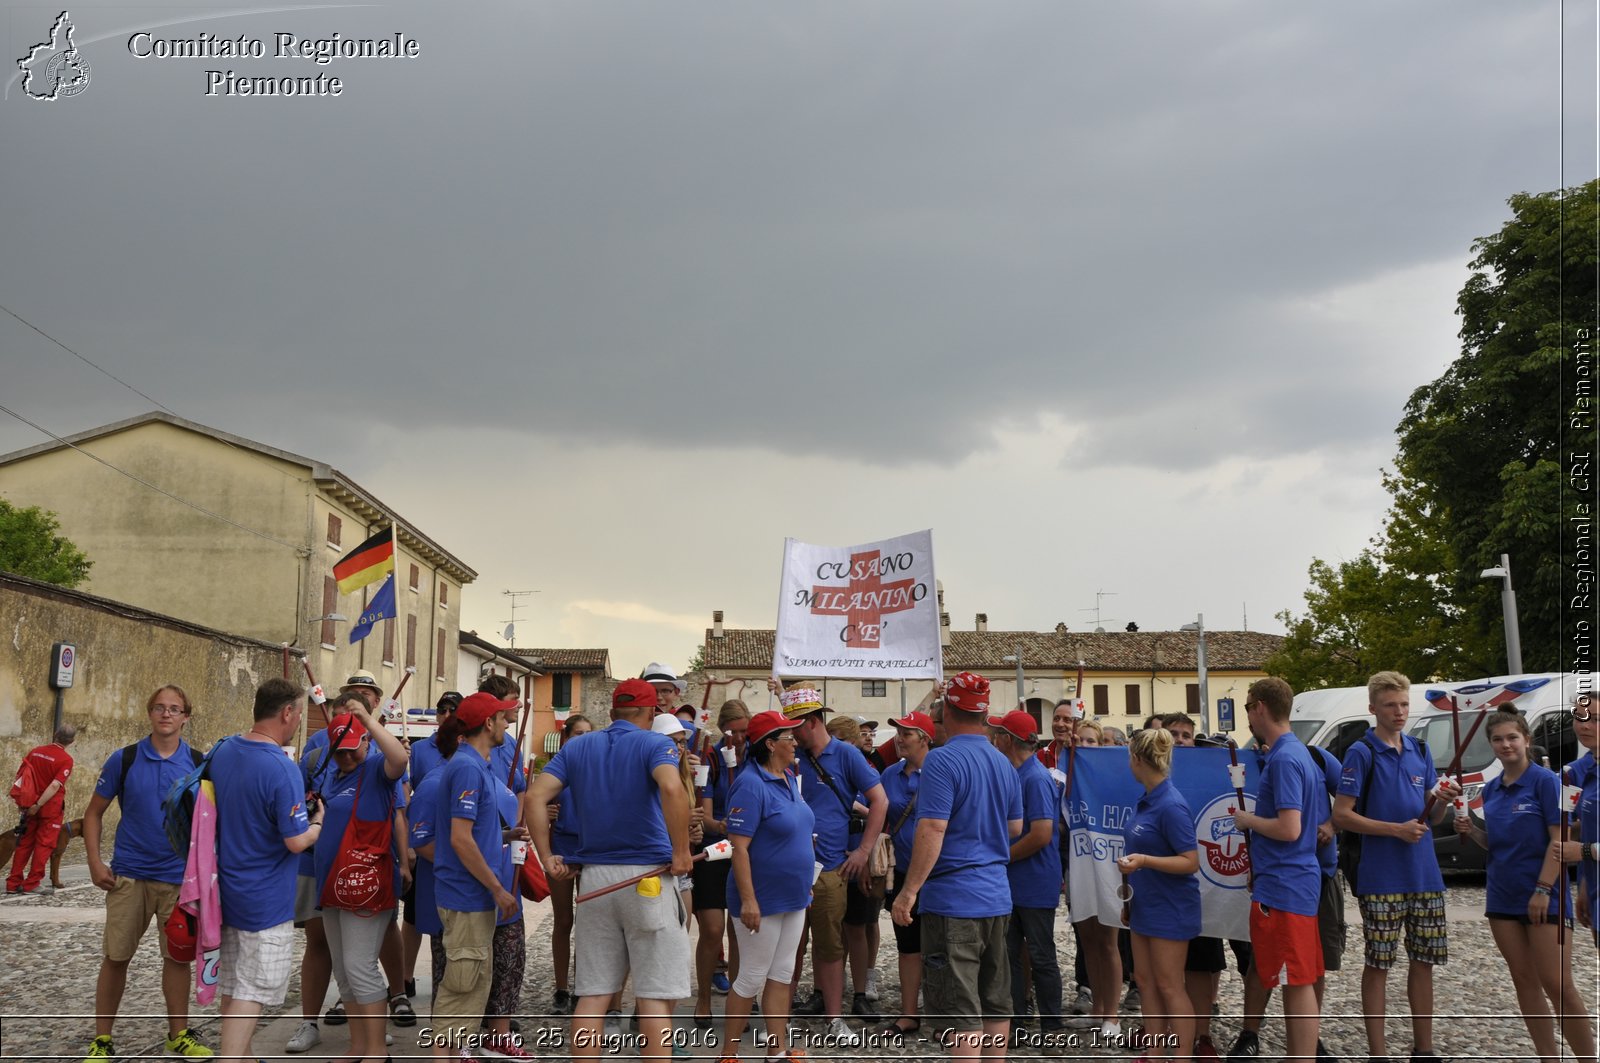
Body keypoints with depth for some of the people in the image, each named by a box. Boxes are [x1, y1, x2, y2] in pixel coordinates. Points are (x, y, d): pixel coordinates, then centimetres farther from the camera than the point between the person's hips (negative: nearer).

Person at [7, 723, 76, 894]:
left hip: (31, 805, 5)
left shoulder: (35, 751, 4)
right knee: (44, 845, 4)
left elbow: (18, 776, 7)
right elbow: (55, 786, -22)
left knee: (24, 843, 13)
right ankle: (31, 884, 4)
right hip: (50, 808, -5)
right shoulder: (66, 759, -14)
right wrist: (38, 805, -16)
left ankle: (13, 883, 14)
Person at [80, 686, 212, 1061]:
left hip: (180, 877, 1)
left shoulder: (199, 764, 0)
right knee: (115, 957, 5)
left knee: (178, 957, 7)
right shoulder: (124, 760, -2)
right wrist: (95, 863, -4)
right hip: (129, 875, 0)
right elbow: (94, 812, 5)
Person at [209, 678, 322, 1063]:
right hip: (266, 901, -8)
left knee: (232, 986, 18)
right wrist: (317, 822, -3)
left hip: (228, 889, 8)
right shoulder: (282, 769, -24)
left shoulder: (222, 751, 0)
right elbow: (297, 842, -21)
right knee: (251, 993, -1)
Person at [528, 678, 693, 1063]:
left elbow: (536, 797, 0)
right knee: (655, 996, 0)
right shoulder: (654, 744, -3)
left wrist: (546, 857, 4)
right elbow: (672, 789, -24)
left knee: (592, 994, 8)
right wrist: (682, 852, -17)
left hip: (594, 878, 4)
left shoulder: (576, 748, 12)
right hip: (649, 877, -4)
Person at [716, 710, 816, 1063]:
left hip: (793, 898, 8)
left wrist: (805, 883, 19)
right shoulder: (751, 785, -20)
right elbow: (739, 847, -23)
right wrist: (748, 900, -25)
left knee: (781, 975, 13)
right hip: (763, 900, -8)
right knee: (752, 979, 1)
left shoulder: (790, 779, 7)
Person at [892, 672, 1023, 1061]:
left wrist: (909, 891, -16)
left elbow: (932, 830, -21)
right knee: (995, 999, 15)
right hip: (996, 896, 7)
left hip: (954, 899, -7)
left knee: (961, 1008, -4)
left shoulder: (943, 760, -15)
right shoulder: (1004, 764, 10)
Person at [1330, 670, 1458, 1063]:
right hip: (1381, 879, -5)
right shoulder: (1362, 753, -7)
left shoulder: (1420, 751, 11)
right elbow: (1342, 815, -11)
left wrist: (1443, 802, -7)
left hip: (1425, 875, 6)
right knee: (1378, 965, 1)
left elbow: (1432, 817, 15)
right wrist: (1396, 830, -18)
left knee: (1423, 962, 11)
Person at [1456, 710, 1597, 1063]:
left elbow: (1559, 839, -12)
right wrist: (1472, 831, -3)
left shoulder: (1545, 780, -8)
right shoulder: (1491, 789, 10)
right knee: (1524, 982, 8)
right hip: (1502, 897, 6)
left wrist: (1543, 890, -18)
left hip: (1543, 897, -6)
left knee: (1557, 986, -7)